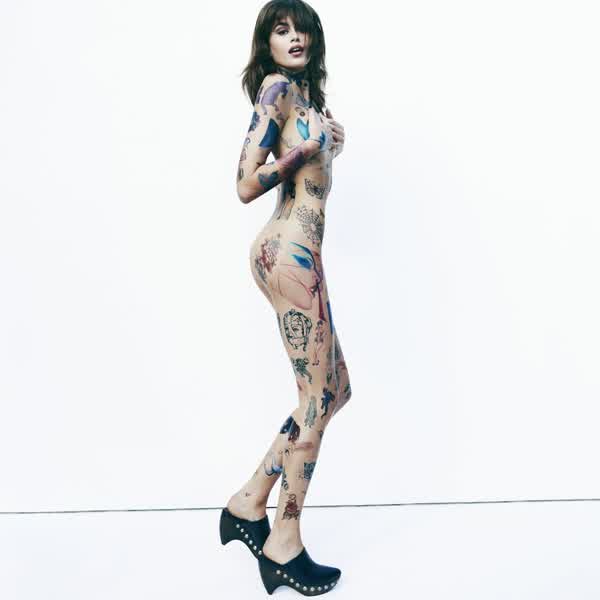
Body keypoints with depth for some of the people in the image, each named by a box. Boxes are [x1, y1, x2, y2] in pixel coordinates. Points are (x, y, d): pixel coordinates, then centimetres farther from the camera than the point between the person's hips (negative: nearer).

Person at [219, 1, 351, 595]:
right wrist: (309, 146, -10)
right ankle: (284, 547, 9)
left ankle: (249, 502, 19)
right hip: (289, 249, -10)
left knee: (334, 389, 12)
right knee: (318, 397, -4)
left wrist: (327, 141, 18)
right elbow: (247, 185, -14)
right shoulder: (276, 86, -5)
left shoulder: (303, 92, 21)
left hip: (291, 250, 10)